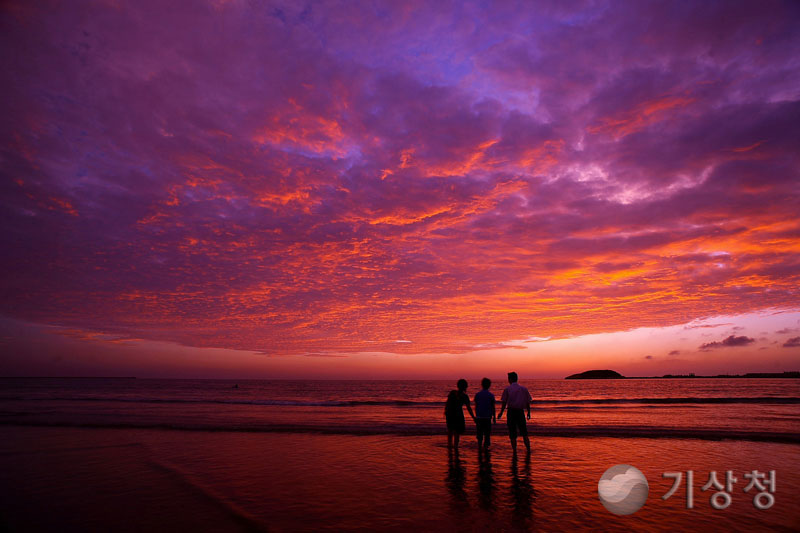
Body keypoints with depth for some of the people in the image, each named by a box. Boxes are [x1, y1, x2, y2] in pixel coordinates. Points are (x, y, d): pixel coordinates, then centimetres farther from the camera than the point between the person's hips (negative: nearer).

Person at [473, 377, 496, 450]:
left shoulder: (477, 394, 2)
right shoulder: (491, 395, -4)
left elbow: (475, 407, 5)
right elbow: (493, 408, -2)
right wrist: (494, 417, 7)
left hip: (479, 417, 2)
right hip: (487, 417, -2)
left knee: (479, 433, 11)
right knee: (487, 433, 8)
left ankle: (479, 446, 8)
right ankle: (486, 446, 7)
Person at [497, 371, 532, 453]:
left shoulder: (507, 389, -3)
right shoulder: (523, 389, 5)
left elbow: (504, 403, -4)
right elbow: (528, 402, 7)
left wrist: (501, 413, 5)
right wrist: (528, 413, 17)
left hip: (511, 412, -2)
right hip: (520, 411, 2)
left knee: (512, 432, 5)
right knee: (524, 432, 14)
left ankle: (514, 451, 5)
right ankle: (528, 449, 11)